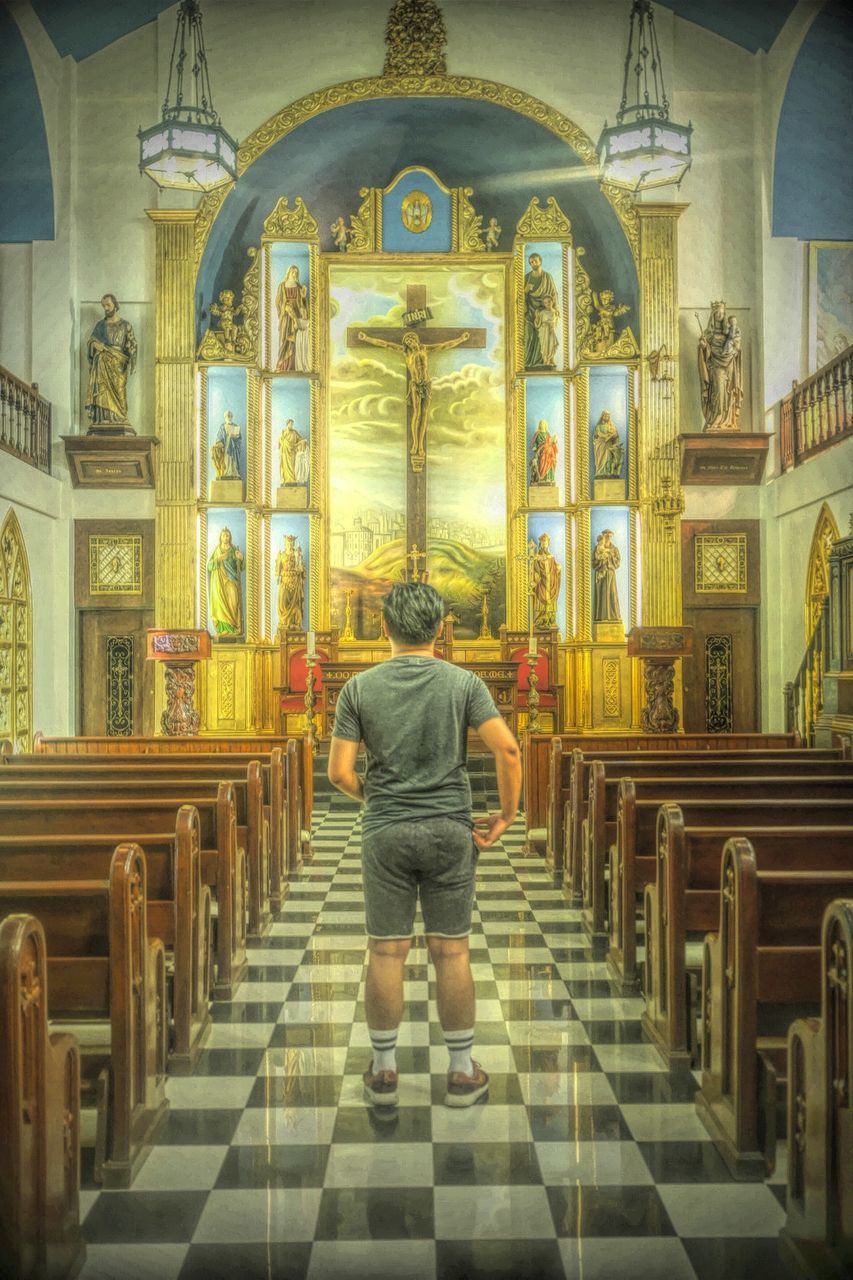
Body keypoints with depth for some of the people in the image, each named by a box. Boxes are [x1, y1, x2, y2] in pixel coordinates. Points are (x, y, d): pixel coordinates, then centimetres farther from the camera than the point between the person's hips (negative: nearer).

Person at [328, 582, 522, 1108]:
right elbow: (508, 750, -14)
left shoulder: (360, 688, -2)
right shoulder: (463, 683, -4)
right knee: (452, 952, 8)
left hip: (386, 833, 0)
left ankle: (384, 1071, 20)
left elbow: (339, 772, -4)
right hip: (450, 831, 0)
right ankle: (463, 1073, 19)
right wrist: (507, 815, -1)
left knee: (387, 953, 9)